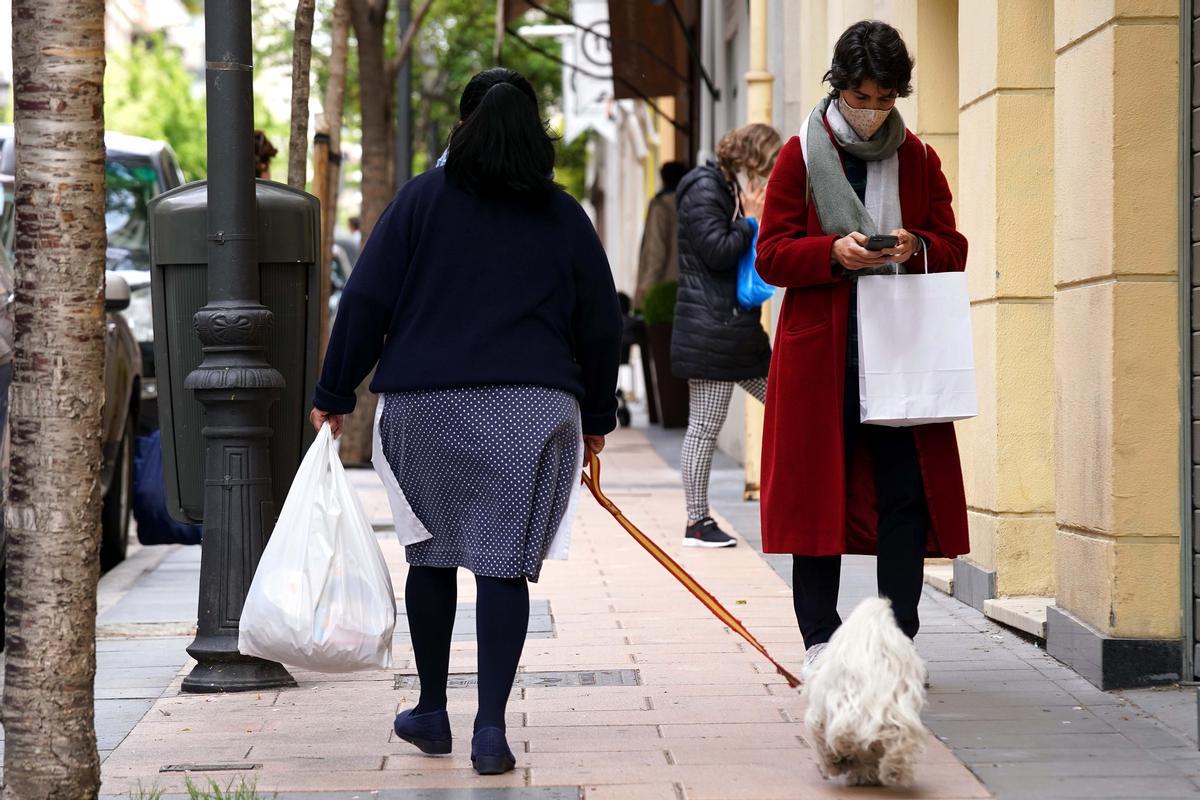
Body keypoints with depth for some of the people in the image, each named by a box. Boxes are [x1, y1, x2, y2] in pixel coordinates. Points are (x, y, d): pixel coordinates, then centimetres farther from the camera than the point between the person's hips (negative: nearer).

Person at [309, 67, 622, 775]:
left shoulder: (423, 199, 3)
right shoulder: (565, 217, 8)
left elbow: (366, 302, -1)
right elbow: (602, 327, 11)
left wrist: (335, 394, 6)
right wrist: (596, 419, 22)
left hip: (425, 405, 0)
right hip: (534, 408, 0)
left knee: (432, 555, 15)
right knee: (506, 566, -1)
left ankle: (432, 712, 25)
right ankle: (491, 728, -8)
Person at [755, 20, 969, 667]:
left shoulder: (918, 160, 11)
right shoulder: (801, 155, 4)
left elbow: (953, 250, 11)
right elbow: (771, 255, 0)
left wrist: (916, 248, -11)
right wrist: (835, 252, -17)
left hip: (902, 353, 2)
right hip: (820, 353, -2)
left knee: (906, 493, -3)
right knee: (818, 489, 0)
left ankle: (899, 639, 3)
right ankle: (820, 640, 7)